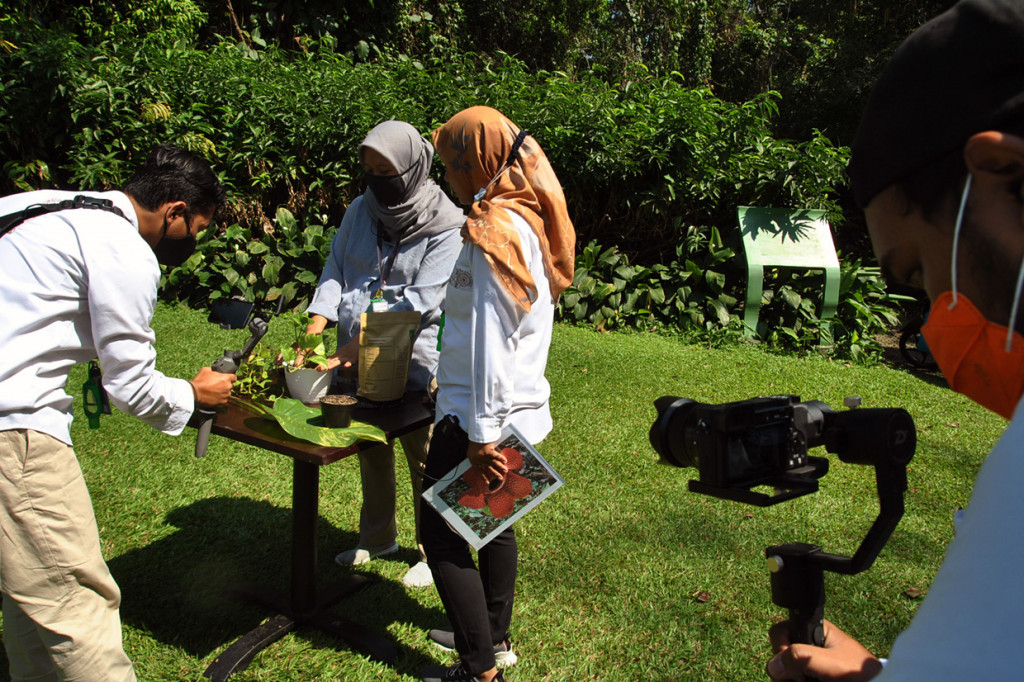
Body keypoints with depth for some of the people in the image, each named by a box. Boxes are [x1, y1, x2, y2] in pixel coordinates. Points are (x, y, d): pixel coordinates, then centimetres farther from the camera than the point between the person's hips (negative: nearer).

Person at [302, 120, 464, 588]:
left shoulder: (446, 225, -15)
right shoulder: (360, 211, 5)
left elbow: (422, 301, -21)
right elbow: (336, 270, 4)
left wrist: (363, 341, -26)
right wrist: (317, 324, -13)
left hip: (415, 361, -6)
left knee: (424, 459, 7)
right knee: (370, 449, 20)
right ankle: (377, 537, 41)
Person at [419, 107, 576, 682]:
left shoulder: (495, 230, -18)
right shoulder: (528, 217, 11)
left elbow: (490, 339, -22)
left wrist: (481, 433, -21)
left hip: (485, 412, -10)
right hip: (520, 404, 10)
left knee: (442, 535, 1)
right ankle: (495, 636, 37)